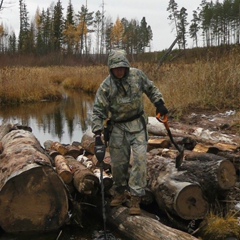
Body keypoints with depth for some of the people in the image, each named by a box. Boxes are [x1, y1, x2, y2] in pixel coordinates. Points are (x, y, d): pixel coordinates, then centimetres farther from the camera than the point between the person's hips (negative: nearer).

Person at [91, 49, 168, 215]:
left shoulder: (137, 75, -4)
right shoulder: (106, 86, -9)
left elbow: (151, 89, 11)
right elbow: (98, 110, -9)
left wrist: (159, 103, 1)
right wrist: (98, 130, -18)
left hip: (137, 124, 0)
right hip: (118, 127, 0)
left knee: (139, 159, -10)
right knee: (118, 162, 6)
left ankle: (135, 198, -5)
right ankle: (120, 192, 29)